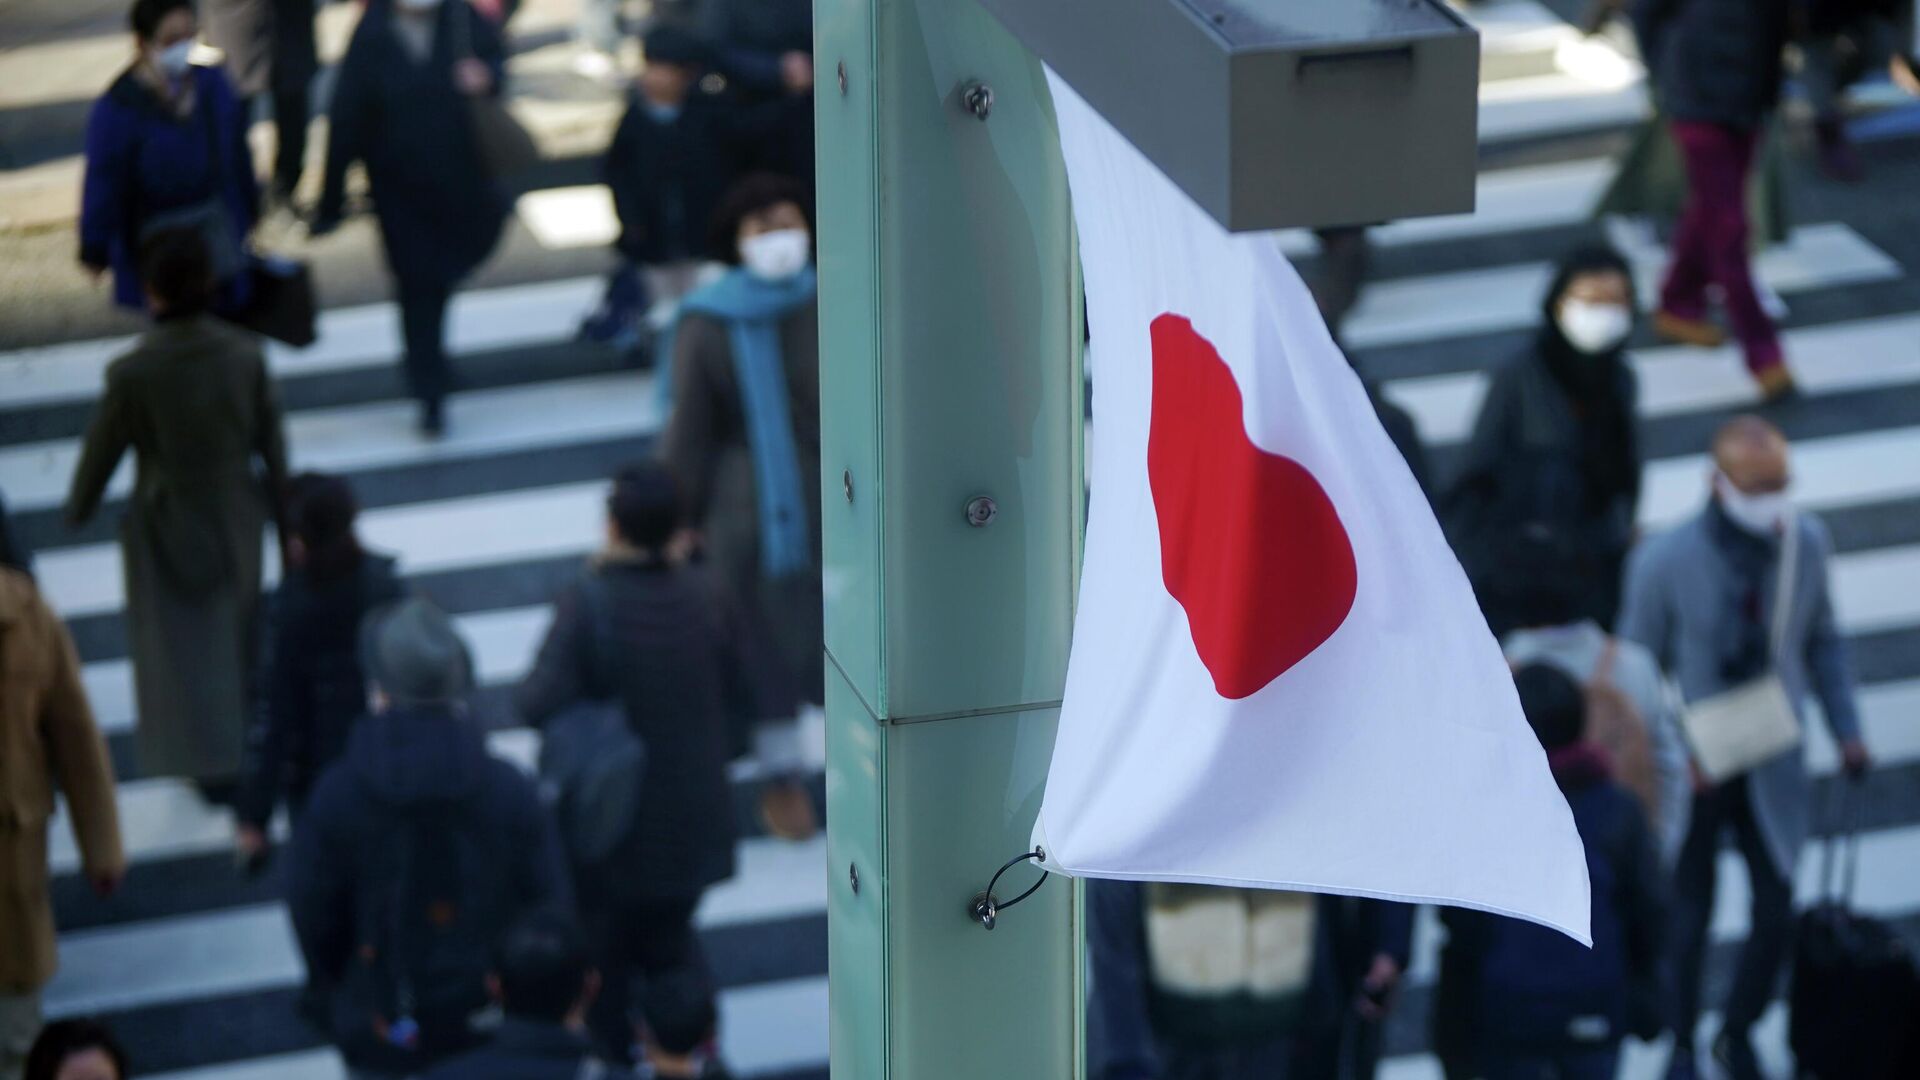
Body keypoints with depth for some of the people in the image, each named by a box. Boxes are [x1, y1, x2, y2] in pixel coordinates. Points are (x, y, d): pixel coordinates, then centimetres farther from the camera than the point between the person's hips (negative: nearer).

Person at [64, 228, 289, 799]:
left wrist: (79, 508, 7)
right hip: (235, 511, 3)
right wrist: (279, 496, 13)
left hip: (167, 522, -3)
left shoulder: (132, 373, -29)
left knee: (180, 638, 16)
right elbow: (271, 437, -7)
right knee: (235, 619, 28)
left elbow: (101, 449, -14)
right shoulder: (245, 354, -21)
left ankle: (213, 758, 22)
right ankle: (239, 727, 51)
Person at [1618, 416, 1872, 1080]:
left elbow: (1823, 640, 6)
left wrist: (1846, 729, 3)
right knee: (1688, 916, 13)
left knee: (1776, 913, 5)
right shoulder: (1665, 562, -19)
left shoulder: (1807, 542, -10)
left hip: (1773, 769, 3)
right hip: (1693, 771, -3)